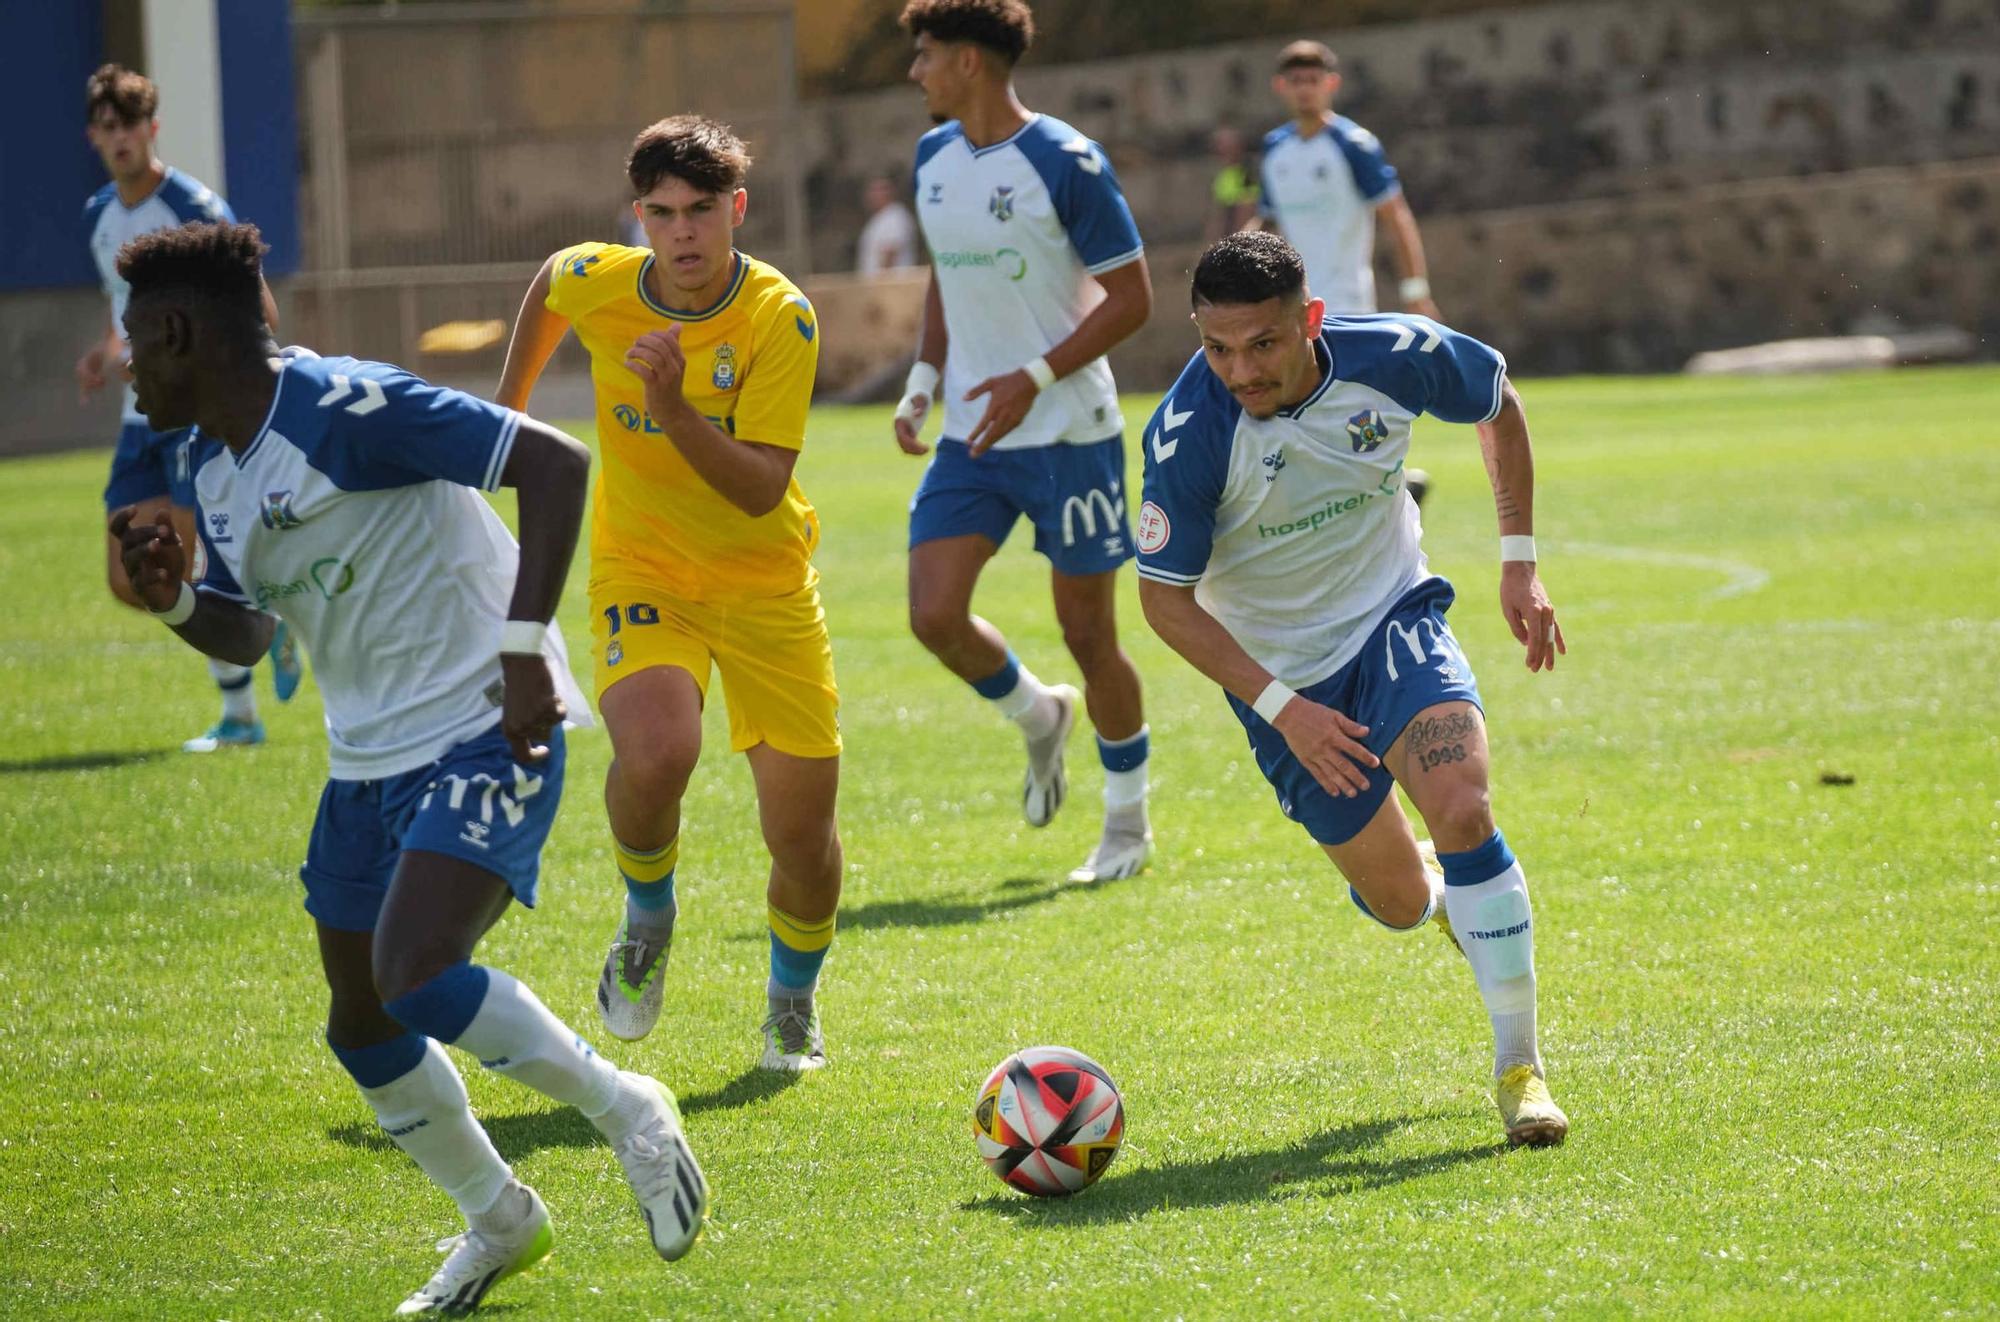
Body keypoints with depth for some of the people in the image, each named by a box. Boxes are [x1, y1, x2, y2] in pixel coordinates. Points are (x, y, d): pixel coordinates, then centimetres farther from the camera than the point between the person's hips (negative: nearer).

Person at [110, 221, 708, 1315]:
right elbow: (244, 633, 19)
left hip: (484, 733, -9)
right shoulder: (215, 466, 7)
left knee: (413, 979, -25)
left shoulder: (348, 411, -21)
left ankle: (623, 1110, -3)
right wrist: (171, 600, -3)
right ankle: (498, 1221, 31)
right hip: (369, 758, 9)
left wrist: (524, 644, -25)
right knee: (362, 1027, 11)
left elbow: (555, 463, -22)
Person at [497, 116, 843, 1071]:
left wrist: (673, 408, -39)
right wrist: (509, 408, 25)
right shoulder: (594, 283, -12)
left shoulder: (780, 317, -20)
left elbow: (760, 489, -26)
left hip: (766, 582, 0)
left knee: (802, 829, 0)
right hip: (641, 570, 0)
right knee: (656, 752, -30)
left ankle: (793, 999, 33)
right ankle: (647, 915, 4)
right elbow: (546, 285, 15)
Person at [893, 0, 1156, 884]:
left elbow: (1131, 297, -13)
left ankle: (1129, 825, 18)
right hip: (970, 439, 6)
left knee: (1087, 630, 1)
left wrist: (1035, 378, -21)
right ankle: (1038, 719, 22)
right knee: (934, 614, -8)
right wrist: (925, 379, 8)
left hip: (1069, 436, -6)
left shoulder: (1065, 163, -14)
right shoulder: (933, 158, 7)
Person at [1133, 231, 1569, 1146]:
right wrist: (1280, 708, -23)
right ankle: (1450, 902, 47)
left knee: (1461, 811, -26)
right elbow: (1164, 597, -16)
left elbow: (1498, 403, 3)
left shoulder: (1392, 357, -20)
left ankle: (1519, 1065, -13)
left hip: (1393, 617, 0)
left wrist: (1520, 563, 1)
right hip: (1280, 670, 0)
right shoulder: (1188, 435, -27)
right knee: (1398, 901, 6)